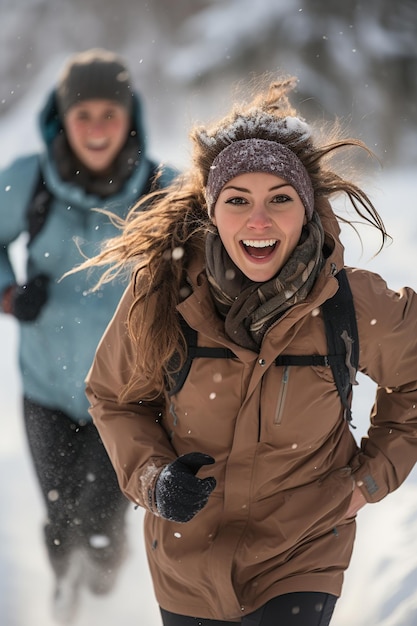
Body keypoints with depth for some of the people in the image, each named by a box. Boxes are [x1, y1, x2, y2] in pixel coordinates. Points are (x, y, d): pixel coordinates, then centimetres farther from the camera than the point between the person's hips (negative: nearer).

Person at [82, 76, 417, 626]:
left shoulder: (358, 309, -17)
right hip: (187, 562, 2)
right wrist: (150, 475, -15)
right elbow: (113, 396, 1)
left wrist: (372, 476, 1)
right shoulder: (160, 296, -17)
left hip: (302, 558, -1)